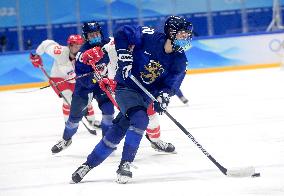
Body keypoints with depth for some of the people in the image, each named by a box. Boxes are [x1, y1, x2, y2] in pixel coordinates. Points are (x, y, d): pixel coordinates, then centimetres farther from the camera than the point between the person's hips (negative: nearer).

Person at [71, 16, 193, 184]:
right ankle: (125, 164, -21)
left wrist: (163, 96, -26)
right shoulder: (150, 37, -16)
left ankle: (89, 164, 17)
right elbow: (122, 34, -11)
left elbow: (171, 84, -6)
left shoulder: (179, 60, -4)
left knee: (118, 132, 4)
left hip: (145, 96, 5)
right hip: (126, 87, -5)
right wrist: (125, 57, -20)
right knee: (140, 118, -29)